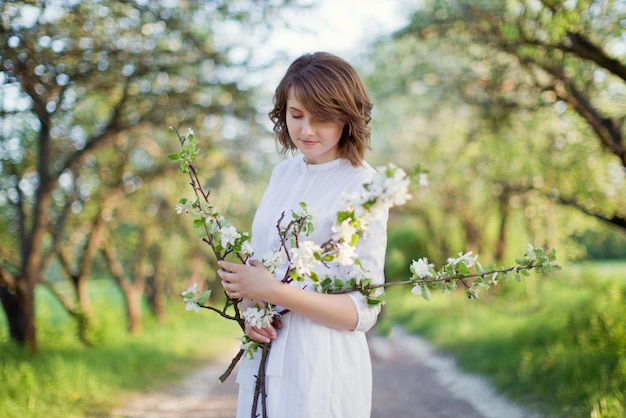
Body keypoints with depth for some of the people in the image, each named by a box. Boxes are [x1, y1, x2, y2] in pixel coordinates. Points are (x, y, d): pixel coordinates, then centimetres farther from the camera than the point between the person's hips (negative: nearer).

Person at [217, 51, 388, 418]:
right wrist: (250, 302, -10)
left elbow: (362, 312, -16)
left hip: (321, 365, -6)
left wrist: (272, 291, -24)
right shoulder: (285, 171, 5)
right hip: (265, 354, 6)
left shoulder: (362, 187, -15)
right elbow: (260, 257, 11)